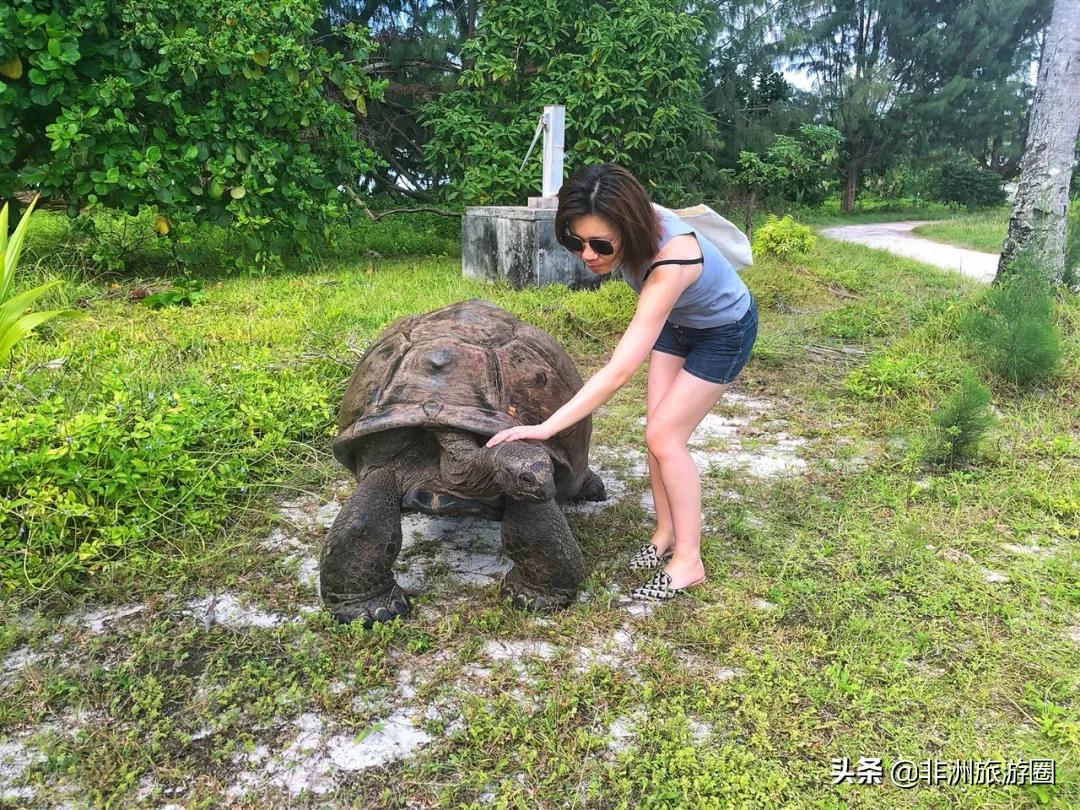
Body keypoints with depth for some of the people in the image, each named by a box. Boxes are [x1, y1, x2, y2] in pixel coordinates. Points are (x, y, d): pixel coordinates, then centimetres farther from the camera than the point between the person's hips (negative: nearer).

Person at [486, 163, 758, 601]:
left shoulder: (671, 263, -44)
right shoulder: (631, 228, -23)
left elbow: (618, 371, -49)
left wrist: (545, 428, -51)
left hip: (724, 331, -7)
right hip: (676, 321, 7)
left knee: (664, 436, -12)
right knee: (657, 431, 1)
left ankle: (688, 561, -2)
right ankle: (666, 534, 16)